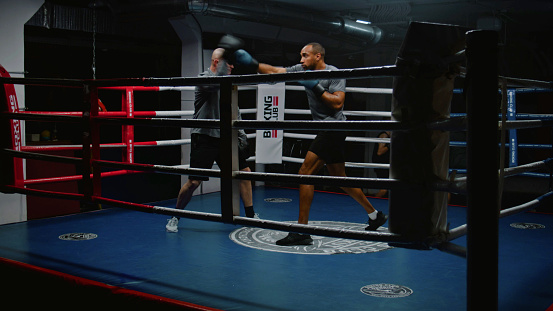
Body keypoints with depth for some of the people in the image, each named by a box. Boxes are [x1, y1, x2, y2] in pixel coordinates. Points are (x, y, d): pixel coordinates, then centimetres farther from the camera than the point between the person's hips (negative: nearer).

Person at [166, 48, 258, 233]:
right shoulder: (204, 79, -11)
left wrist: (241, 134, 9)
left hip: (225, 137, 7)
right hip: (204, 139, -7)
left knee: (244, 172, 5)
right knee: (194, 181, -6)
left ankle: (251, 216, 18)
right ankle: (175, 217, 15)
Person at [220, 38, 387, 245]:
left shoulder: (334, 73, -9)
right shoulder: (303, 70, 11)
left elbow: (338, 103, -19)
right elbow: (275, 71, 7)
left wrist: (315, 87, -20)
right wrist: (251, 63, -2)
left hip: (333, 128, -9)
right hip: (326, 131, 9)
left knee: (305, 173, -15)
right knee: (340, 179, 15)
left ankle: (301, 232, -13)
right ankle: (375, 215, 29)